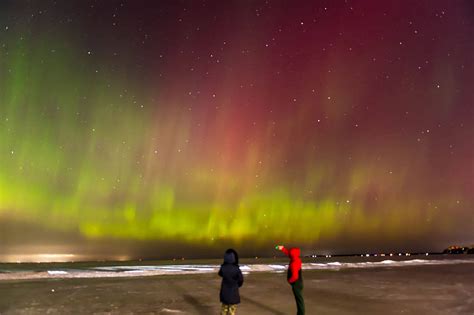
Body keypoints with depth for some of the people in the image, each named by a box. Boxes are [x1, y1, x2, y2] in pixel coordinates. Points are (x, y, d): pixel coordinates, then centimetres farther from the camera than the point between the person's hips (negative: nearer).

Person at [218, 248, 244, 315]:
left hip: (224, 292, 4)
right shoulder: (236, 269, -24)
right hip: (233, 292, -4)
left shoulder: (223, 267, -14)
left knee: (224, 307, 20)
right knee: (232, 309, 9)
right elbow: (241, 280, -8)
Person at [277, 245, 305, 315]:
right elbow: (288, 254, 16)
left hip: (296, 284, -9)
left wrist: (289, 280, -13)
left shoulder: (294, 264, -28)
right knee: (299, 299, 17)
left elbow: (294, 276, -32)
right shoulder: (297, 259, -1)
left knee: (299, 300, 0)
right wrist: (282, 249, 8)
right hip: (298, 283, 9)